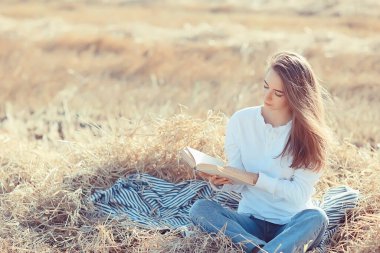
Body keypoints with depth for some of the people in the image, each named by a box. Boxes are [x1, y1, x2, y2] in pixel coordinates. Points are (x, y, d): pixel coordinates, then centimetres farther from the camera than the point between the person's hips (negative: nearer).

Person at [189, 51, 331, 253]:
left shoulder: (310, 134, -6)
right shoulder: (240, 121, -2)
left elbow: (300, 193, -10)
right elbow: (238, 184, 1)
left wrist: (257, 179, -19)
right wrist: (222, 181, -21)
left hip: (294, 224, -2)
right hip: (251, 222, 2)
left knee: (316, 218, -35)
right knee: (200, 208, -24)